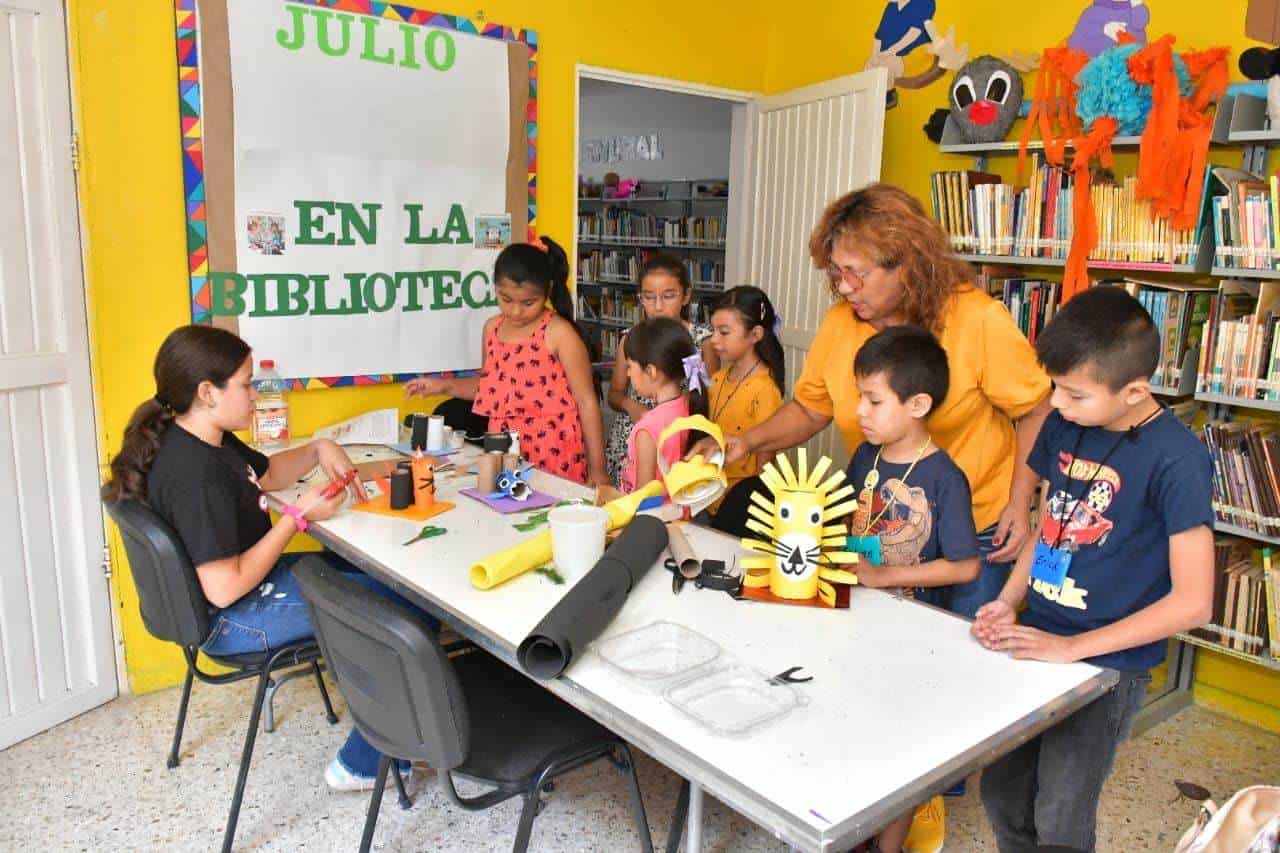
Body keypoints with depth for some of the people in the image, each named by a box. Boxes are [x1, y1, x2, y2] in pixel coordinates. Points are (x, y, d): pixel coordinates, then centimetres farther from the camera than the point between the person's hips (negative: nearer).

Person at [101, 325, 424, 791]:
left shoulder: (209, 440, 2)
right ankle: (364, 764, 3)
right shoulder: (195, 473, -28)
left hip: (251, 578, 10)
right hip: (234, 620, -10)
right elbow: (225, 589, -29)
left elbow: (266, 473, 22)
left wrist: (318, 449, 3)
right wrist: (298, 516, -22)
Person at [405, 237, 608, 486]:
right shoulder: (493, 328, 7)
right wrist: (445, 386, 9)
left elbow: (587, 400, -9)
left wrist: (597, 468, -10)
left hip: (552, 456, -5)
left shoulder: (559, 332, -11)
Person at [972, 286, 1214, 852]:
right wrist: (1008, 602, -2)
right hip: (1035, 642, 6)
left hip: (1108, 663, -6)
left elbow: (1192, 602, -18)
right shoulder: (1064, 427, 0)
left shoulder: (1176, 459, -18)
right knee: (1000, 794, 16)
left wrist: (1071, 648, -18)